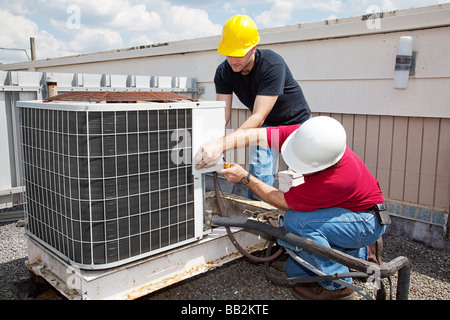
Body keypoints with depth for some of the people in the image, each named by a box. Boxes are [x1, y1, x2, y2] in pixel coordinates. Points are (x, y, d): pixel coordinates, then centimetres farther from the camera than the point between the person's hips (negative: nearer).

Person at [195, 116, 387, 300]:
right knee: (295, 270, 3)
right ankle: (358, 254, 21)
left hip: (370, 222, -7)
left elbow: (285, 203, -28)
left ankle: (337, 284, -10)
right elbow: (254, 135, -21)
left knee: (296, 220, -31)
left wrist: (245, 178, -25)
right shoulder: (303, 136, -23)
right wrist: (220, 145, -37)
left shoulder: (338, 179, -40)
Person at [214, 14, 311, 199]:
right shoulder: (224, 72, -18)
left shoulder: (273, 65, -35)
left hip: (296, 121, -3)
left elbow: (258, 117, -41)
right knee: (259, 180, -6)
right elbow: (222, 114, -22)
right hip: (264, 126, 4)